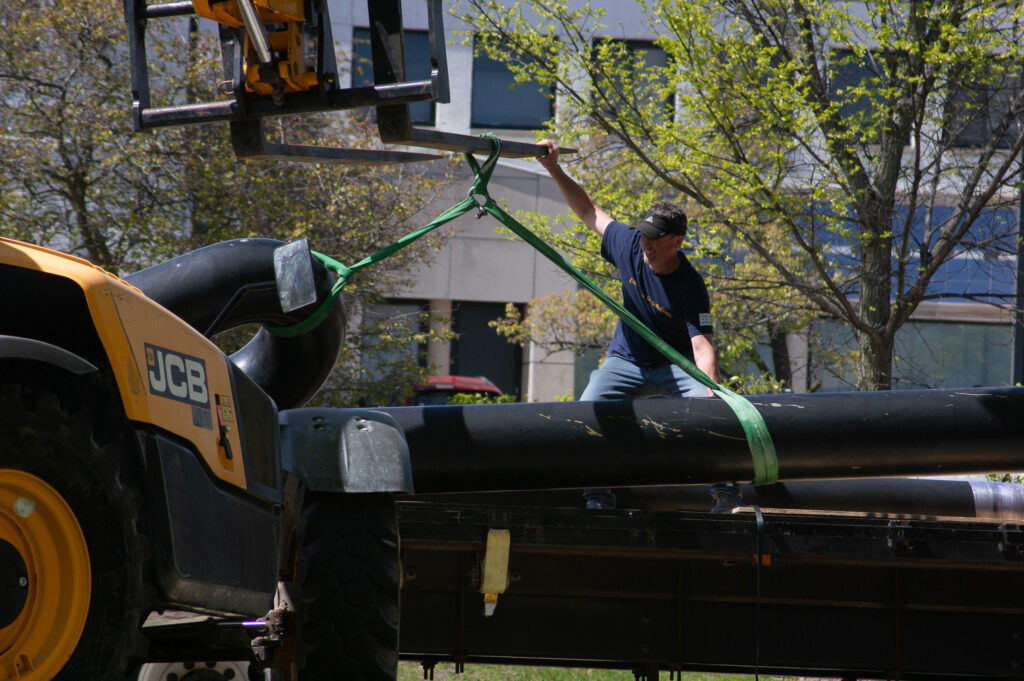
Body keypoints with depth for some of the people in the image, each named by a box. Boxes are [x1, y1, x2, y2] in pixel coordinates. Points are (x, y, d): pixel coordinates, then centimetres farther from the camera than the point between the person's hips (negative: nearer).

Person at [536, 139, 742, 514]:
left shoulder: (691, 287, -28)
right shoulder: (630, 245, -16)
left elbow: (702, 346, -34)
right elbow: (590, 212, -1)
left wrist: (710, 392, -50)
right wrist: (554, 170, -7)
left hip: (675, 365, -4)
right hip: (626, 361, 4)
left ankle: (725, 493, -19)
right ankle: (598, 496, -1)